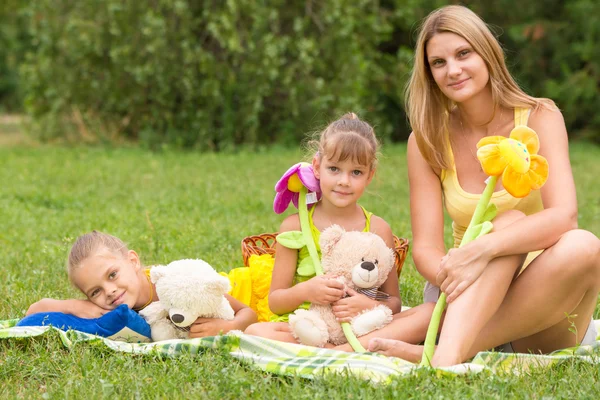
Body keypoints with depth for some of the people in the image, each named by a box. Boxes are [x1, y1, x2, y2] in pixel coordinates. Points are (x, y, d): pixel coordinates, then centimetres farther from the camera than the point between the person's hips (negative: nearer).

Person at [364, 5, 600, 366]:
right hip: (469, 303, 0)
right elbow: (425, 247, -8)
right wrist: (449, 274, -33)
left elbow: (564, 216, -20)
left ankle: (438, 352, -37)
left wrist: (482, 249, -36)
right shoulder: (427, 141, 0)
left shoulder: (539, 117, -5)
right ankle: (447, 359, -49)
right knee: (510, 220, -29)